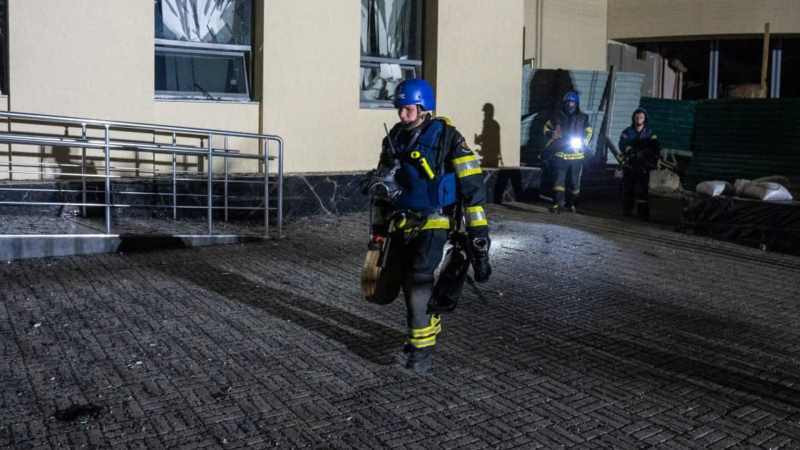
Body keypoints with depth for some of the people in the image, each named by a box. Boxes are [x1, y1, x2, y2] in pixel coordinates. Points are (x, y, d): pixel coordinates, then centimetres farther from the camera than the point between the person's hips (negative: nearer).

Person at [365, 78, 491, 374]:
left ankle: (422, 347, -3)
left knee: (419, 278, -18)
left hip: (433, 222, -6)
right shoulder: (394, 139, 6)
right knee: (401, 281, 9)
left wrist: (478, 234, -20)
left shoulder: (447, 138, -12)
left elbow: (472, 186, -15)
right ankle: (429, 325, 34)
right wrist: (378, 228, 15)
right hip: (402, 224, 6)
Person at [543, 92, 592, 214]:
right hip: (560, 154, 0)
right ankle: (558, 204, -15)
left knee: (575, 181, 7)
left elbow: (588, 132, 8)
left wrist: (583, 144, -11)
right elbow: (547, 126, 17)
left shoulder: (583, 118, 3)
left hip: (576, 155, 0)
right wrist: (551, 134, -5)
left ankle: (572, 204, 23)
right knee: (559, 179, -11)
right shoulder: (558, 117, 6)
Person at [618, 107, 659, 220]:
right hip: (629, 164, 2)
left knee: (641, 189, -9)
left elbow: (655, 149, -2)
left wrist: (653, 161, -17)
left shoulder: (650, 133, 4)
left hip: (643, 166, -1)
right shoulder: (627, 132, 4)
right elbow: (622, 145, -10)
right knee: (628, 188, 8)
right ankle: (627, 210, 21)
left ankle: (643, 212, -9)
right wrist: (631, 150, -28)